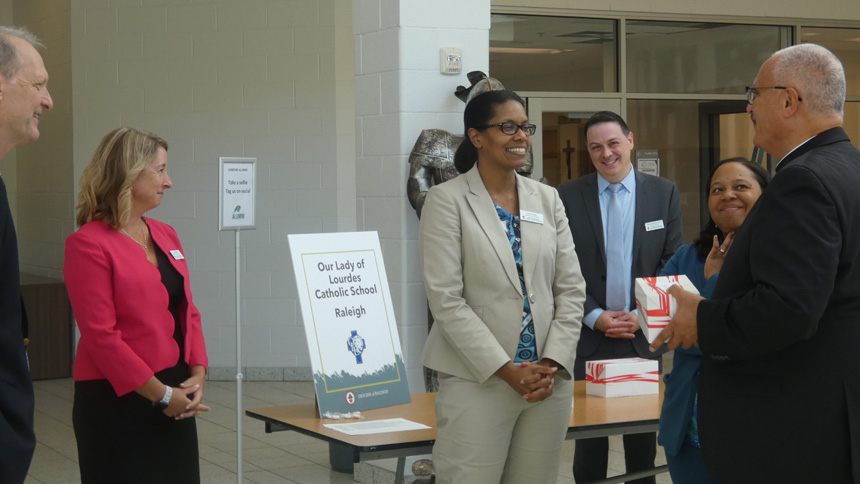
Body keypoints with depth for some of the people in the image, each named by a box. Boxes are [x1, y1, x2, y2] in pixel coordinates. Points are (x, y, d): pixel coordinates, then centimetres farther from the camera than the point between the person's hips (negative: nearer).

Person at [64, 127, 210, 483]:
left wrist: (198, 374, -1)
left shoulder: (166, 236, 12)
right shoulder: (89, 243, -11)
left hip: (176, 400, 7)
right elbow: (100, 334, -15)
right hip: (117, 401, -7)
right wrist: (161, 394, -14)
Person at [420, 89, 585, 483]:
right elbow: (446, 300, -9)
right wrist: (506, 370, -13)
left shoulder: (547, 199, 11)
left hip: (548, 380, 4)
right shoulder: (447, 200, -3)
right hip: (478, 382, -4)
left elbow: (571, 289, 8)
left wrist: (553, 363, -5)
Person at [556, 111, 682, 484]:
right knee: (589, 442, 5)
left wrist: (642, 314, -7)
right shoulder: (568, 197, 2)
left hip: (644, 336, 1)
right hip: (588, 337, -1)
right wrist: (595, 316, -10)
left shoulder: (664, 193, 5)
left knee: (643, 440, 8)